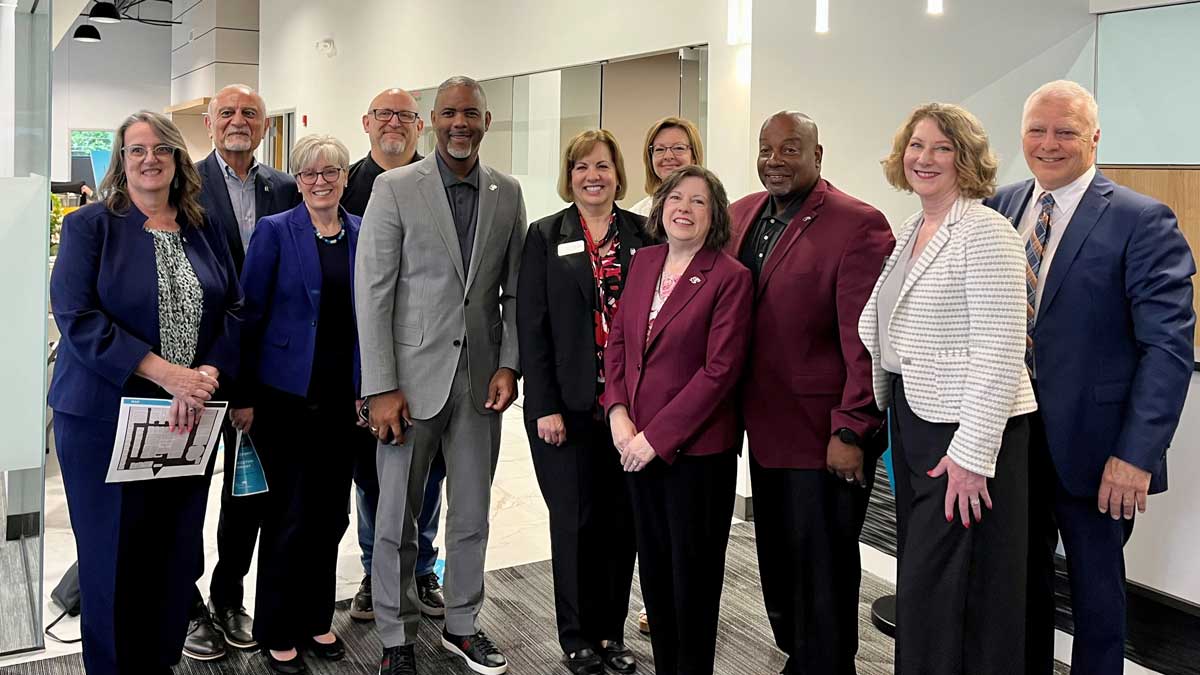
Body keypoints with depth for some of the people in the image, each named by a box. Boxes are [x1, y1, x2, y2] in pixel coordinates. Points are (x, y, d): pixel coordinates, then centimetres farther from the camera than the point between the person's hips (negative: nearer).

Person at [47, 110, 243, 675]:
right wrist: (164, 373, -20)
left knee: (177, 554, 7)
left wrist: (207, 376, -13)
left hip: (188, 418, 3)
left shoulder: (204, 231, 10)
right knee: (112, 556, 4)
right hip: (105, 417, -3)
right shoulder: (89, 226, -1)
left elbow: (233, 311, 6)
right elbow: (77, 317, -11)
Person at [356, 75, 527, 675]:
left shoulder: (507, 194, 6)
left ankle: (462, 625, 31)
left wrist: (509, 365, -2)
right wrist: (381, 388, -11)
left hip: (480, 379, 3)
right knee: (396, 519, 7)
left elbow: (514, 291, 10)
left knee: (472, 516, 13)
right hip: (412, 377, -3)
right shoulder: (395, 189, -4)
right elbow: (372, 293, -7)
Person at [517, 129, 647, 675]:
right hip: (568, 403, -1)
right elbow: (531, 324, -2)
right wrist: (545, 406, -8)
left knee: (622, 518, 7)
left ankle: (612, 631, 24)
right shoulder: (546, 236, 3)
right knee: (575, 519, 4)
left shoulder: (643, 235, 6)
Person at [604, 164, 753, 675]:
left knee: (693, 572, 9)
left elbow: (720, 370, -16)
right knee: (653, 565, 16)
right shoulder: (643, 262, 7)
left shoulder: (731, 277, -11)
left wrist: (657, 436, -16)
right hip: (638, 442, 6)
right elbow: (617, 341, 10)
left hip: (696, 447, -5)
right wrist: (619, 413, -4)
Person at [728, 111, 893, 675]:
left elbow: (866, 339, -17)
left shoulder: (859, 225, -13)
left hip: (824, 438, -7)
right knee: (777, 565, 19)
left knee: (822, 574, 6)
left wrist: (851, 431, -19)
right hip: (765, 427, 7)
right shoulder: (741, 216, 8)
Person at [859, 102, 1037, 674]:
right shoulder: (908, 233, 14)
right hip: (913, 421, 8)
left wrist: (972, 455, -21)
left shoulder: (984, 231, -11)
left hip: (969, 430, -8)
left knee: (934, 589, -5)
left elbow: (999, 353, -18)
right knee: (919, 579, 15)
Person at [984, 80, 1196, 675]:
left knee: (1095, 586, 13)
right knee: (1022, 577, 19)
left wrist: (1137, 454, -20)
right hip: (1011, 440, 5)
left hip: (1093, 448, -4)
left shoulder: (1142, 221, -11)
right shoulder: (1000, 208, 4)